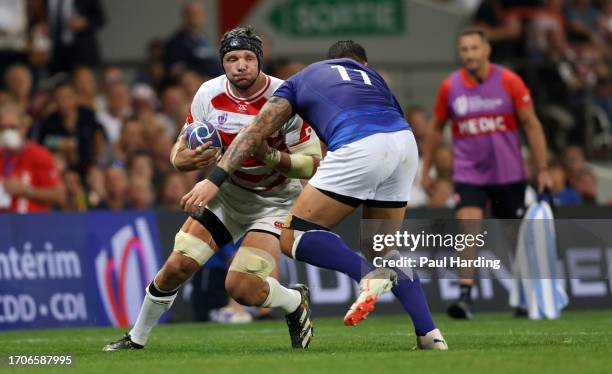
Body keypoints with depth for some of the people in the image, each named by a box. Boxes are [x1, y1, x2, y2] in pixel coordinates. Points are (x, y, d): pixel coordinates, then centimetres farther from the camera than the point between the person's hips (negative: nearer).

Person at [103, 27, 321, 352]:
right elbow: (182, 147, 0)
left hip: (274, 200, -4)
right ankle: (137, 338, 13)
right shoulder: (209, 95, -10)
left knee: (241, 287, -21)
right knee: (177, 266, -9)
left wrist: (272, 157, -35)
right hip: (226, 193, 4)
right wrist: (183, 160, -24)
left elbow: (313, 164, -18)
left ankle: (296, 302, 11)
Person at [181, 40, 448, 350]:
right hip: (406, 142, 5)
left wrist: (214, 180, 13)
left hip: (360, 147, -5)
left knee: (293, 238, 2)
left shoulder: (302, 79, 28)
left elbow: (255, 134, 18)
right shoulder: (372, 77, 37)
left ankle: (370, 274, -19)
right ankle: (428, 334, 12)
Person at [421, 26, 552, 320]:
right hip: (468, 173, 0)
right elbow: (435, 128, 12)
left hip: (508, 174, 0)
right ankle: (465, 297, -22)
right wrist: (426, 169, 12)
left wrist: (542, 170, -6)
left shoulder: (509, 82, -7)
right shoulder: (450, 87, -1)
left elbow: (531, 125, -2)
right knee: (468, 230, -19)